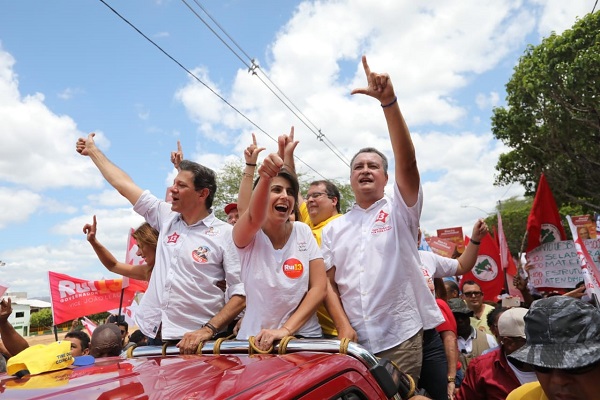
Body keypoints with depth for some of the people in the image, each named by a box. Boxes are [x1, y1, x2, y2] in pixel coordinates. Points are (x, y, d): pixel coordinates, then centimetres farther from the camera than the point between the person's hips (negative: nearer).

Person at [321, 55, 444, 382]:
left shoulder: (400, 210, 2)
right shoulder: (334, 228, 11)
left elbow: (407, 160, -15)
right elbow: (328, 283, 8)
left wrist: (388, 101, -25)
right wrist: (343, 327, -7)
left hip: (402, 336, -2)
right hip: (353, 339, 3)